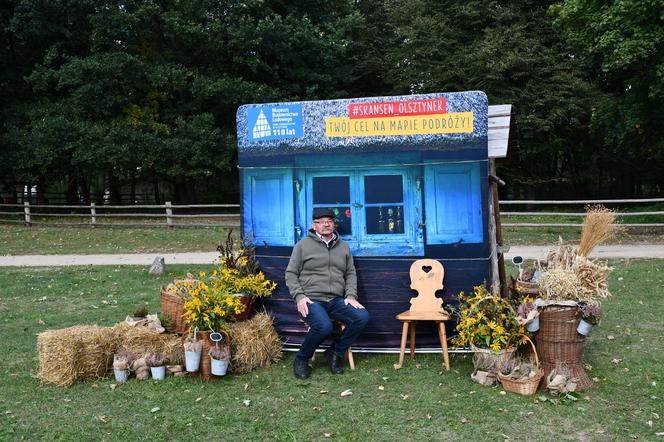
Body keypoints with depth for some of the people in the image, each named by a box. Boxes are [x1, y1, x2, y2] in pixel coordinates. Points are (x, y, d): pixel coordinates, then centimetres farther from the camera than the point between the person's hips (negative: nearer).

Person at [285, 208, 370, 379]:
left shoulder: (343, 246, 17)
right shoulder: (303, 245, 4)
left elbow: (351, 274, 18)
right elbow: (291, 274, 4)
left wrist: (351, 296, 1)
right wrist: (299, 296, -10)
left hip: (337, 301, 5)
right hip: (312, 300, -5)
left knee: (362, 317, -21)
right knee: (324, 326, -35)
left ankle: (335, 352, 1)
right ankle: (301, 359, -5)